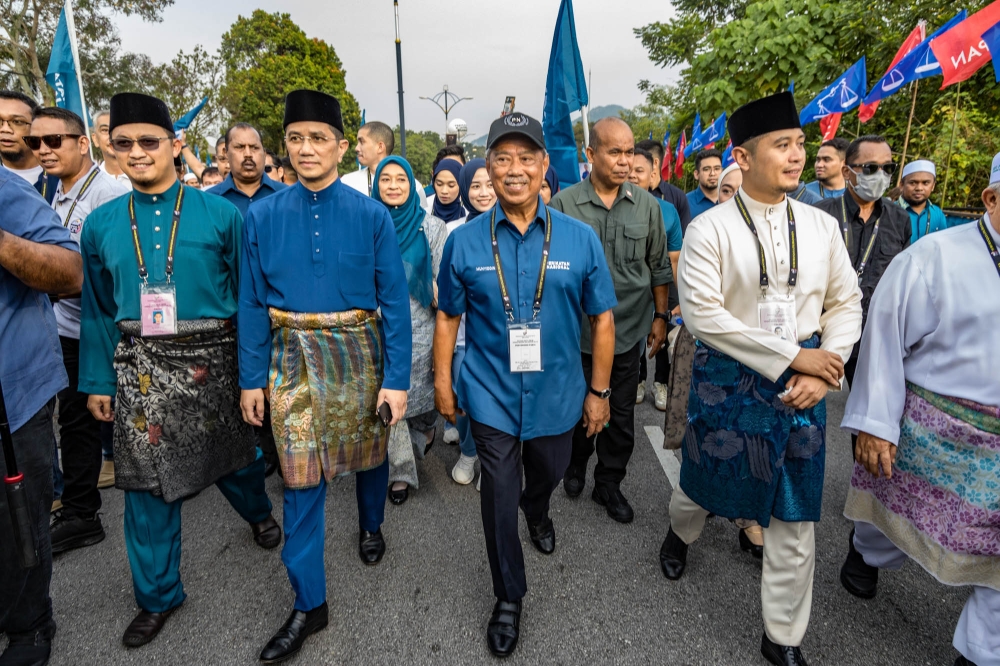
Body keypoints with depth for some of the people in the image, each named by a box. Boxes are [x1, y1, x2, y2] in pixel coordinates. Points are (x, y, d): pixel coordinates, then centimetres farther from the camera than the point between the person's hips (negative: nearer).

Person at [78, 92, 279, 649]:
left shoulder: (221, 215, -6)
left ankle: (258, 513, 51)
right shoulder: (102, 225, 3)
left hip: (212, 362, -2)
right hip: (140, 368, 2)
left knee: (234, 454, 16)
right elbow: (99, 311, 10)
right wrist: (98, 381, 9)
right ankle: (158, 595, 29)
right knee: (148, 483, 9)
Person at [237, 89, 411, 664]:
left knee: (367, 453, 18)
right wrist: (252, 378, 1)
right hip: (293, 357, 1)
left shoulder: (372, 215, -6)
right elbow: (252, 301, 3)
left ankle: (371, 526, 50)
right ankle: (309, 603, 19)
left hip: (358, 351, 0)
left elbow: (395, 301, -7)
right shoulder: (264, 216, -1)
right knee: (302, 478, 4)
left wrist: (397, 379, -10)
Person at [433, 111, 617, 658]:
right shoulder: (465, 241, -7)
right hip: (492, 394, -1)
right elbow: (448, 317, 2)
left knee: (549, 473, 25)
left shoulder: (580, 239, -7)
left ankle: (537, 512, 63)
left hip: (557, 393, 2)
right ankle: (508, 599, 30)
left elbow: (601, 318, -2)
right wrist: (442, 381, 2)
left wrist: (599, 391, -1)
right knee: (499, 498, 7)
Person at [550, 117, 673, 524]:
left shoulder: (647, 206, 1)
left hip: (629, 332, 2)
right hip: (578, 332, -2)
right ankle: (576, 466, 42)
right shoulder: (564, 204, -7)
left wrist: (660, 317, 8)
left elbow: (659, 268, 9)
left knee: (621, 415, 12)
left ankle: (609, 484, 32)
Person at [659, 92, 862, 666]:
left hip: (802, 387, 3)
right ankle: (681, 533, 55)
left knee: (795, 517, 10)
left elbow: (846, 303, 6)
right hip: (729, 380, -3)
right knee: (705, 483, 17)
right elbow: (702, 314, -17)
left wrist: (825, 368, -9)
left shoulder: (822, 226, 3)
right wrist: (793, 356, -17)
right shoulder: (710, 230, -10)